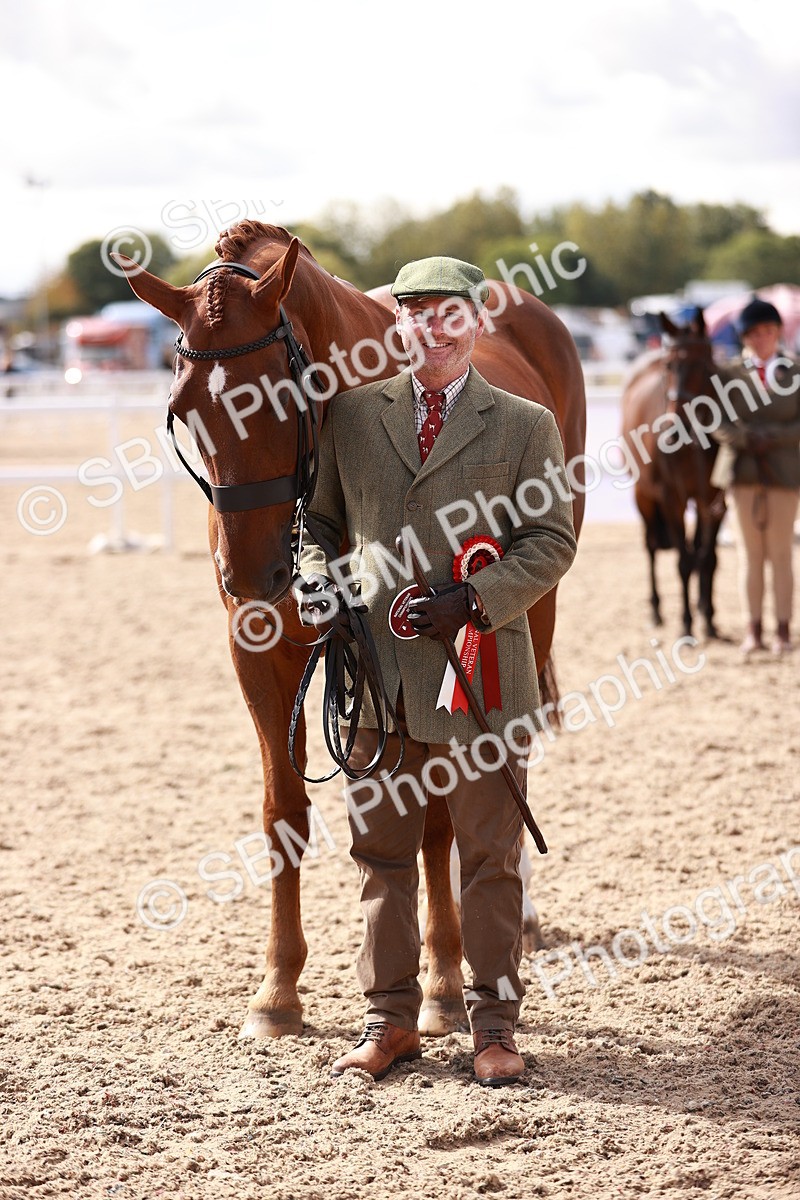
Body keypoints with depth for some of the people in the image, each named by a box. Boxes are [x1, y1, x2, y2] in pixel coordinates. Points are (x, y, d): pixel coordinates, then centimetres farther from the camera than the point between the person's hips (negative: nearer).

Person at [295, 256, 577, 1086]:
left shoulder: (525, 425, 2)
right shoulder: (352, 415, 8)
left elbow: (550, 541, -3)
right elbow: (319, 516, 16)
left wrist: (474, 600, -17)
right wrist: (314, 573, -6)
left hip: (480, 670, -2)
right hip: (377, 669, 3)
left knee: (489, 856, 5)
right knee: (380, 850, 9)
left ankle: (494, 1024, 16)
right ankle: (390, 1018, 20)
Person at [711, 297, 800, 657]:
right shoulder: (730, 373, 4)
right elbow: (717, 422, -3)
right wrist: (745, 439, -18)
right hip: (742, 469, 1)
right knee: (749, 553, 4)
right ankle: (753, 631, 9)